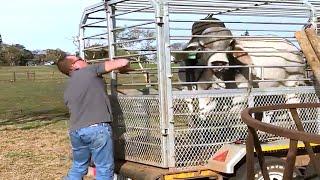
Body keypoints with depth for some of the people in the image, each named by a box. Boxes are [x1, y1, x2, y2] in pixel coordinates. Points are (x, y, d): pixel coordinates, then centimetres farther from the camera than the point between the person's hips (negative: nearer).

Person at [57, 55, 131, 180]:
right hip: (97, 128, -7)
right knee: (104, 170, 3)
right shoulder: (91, 70, 2)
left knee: (78, 168, 22)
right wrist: (123, 69, 18)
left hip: (75, 131, 7)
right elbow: (122, 62, -4)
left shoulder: (68, 90, 20)